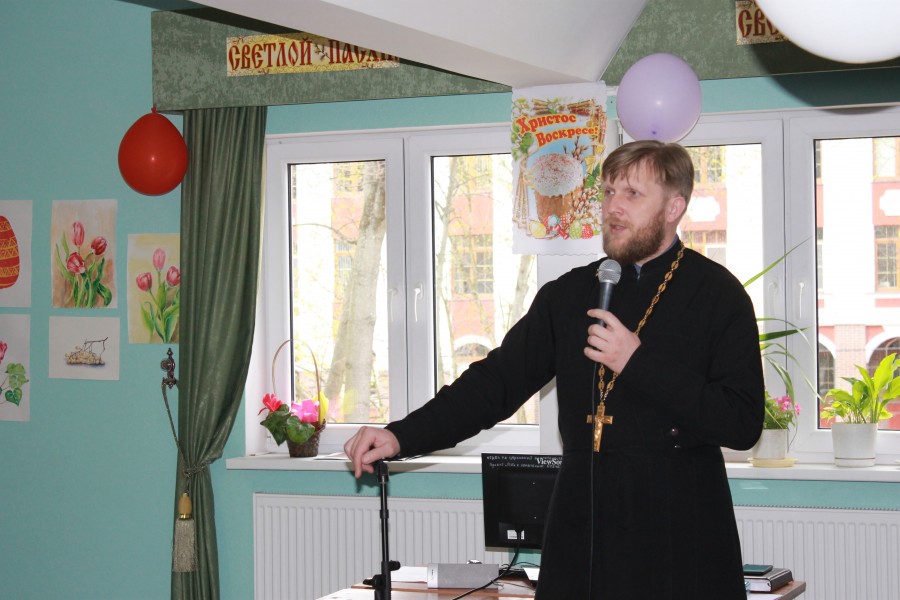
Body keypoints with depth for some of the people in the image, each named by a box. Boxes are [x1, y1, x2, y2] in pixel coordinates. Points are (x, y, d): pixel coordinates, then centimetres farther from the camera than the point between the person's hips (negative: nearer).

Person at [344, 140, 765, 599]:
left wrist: (639, 363, -17)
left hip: (678, 544, -4)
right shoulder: (569, 294, 12)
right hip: (582, 540, 4)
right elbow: (497, 380, 10)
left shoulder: (717, 295, -3)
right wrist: (403, 436, -2)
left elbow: (743, 423, -11)